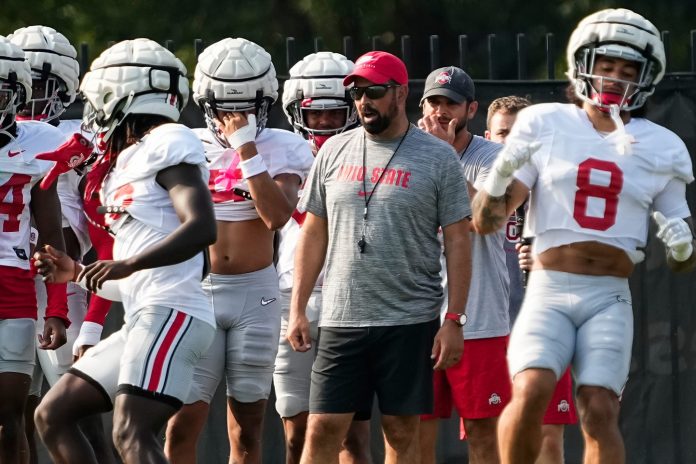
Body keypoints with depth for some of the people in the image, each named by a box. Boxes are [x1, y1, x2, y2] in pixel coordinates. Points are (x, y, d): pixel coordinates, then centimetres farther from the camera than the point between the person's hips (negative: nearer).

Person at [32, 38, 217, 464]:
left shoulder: (168, 143, -4)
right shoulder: (125, 165, 24)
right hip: (145, 318, 10)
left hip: (170, 314, -10)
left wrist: (127, 265, -25)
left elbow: (202, 227, -19)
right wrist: (77, 273, 23)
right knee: (52, 416, 11)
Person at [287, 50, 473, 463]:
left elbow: (458, 242, -2)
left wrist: (454, 320, -7)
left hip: (411, 321, -3)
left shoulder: (437, 158, -1)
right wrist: (298, 309, 8)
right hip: (342, 319, 3)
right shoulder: (335, 152, 9)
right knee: (323, 430, -2)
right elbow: (314, 234, 14)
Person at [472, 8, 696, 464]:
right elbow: (486, 220, 4)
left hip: (610, 296, 1)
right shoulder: (543, 126, 5)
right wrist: (499, 180, -16)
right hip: (550, 289, -1)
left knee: (600, 410, -12)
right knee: (531, 392, -22)